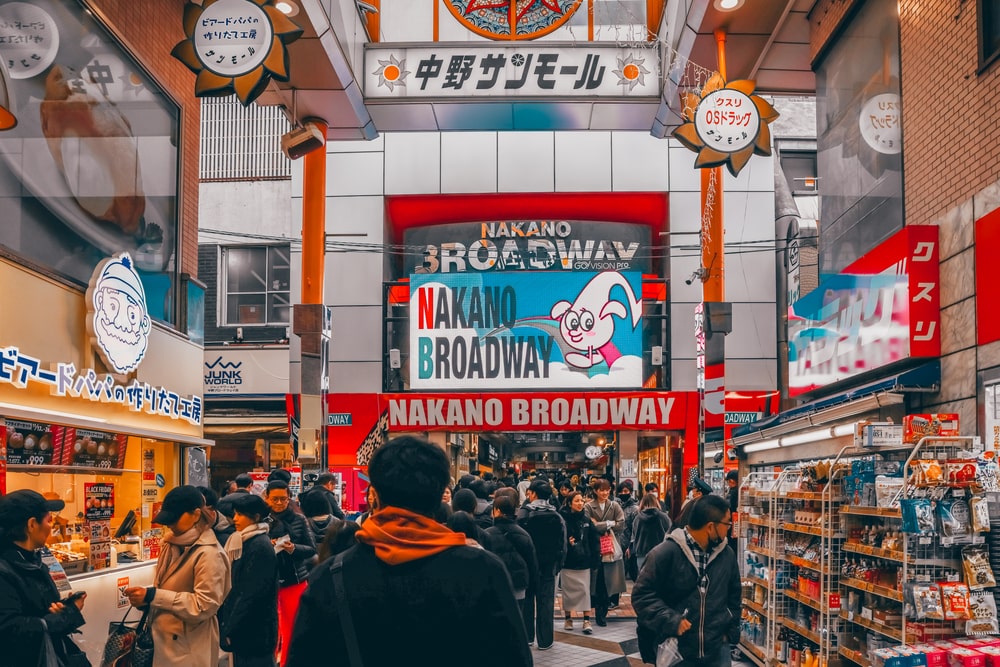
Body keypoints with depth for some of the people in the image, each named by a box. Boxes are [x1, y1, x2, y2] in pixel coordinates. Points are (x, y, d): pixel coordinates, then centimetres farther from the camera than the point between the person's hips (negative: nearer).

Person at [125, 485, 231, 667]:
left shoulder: (209, 554, -18)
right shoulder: (172, 545, 8)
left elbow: (204, 605, -23)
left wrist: (153, 596, -24)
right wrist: (144, 598, 0)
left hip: (189, 650, -8)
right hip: (163, 641, 8)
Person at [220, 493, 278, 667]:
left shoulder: (260, 547, -15)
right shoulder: (246, 542, 13)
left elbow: (251, 595, -19)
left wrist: (230, 630, -16)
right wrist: (228, 625, 12)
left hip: (255, 632, -9)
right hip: (244, 630, 9)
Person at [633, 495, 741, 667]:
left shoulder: (727, 555, 5)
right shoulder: (665, 553, -13)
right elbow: (642, 595, -10)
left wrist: (731, 632, 11)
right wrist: (670, 621, -19)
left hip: (718, 651, 4)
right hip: (675, 652, -4)